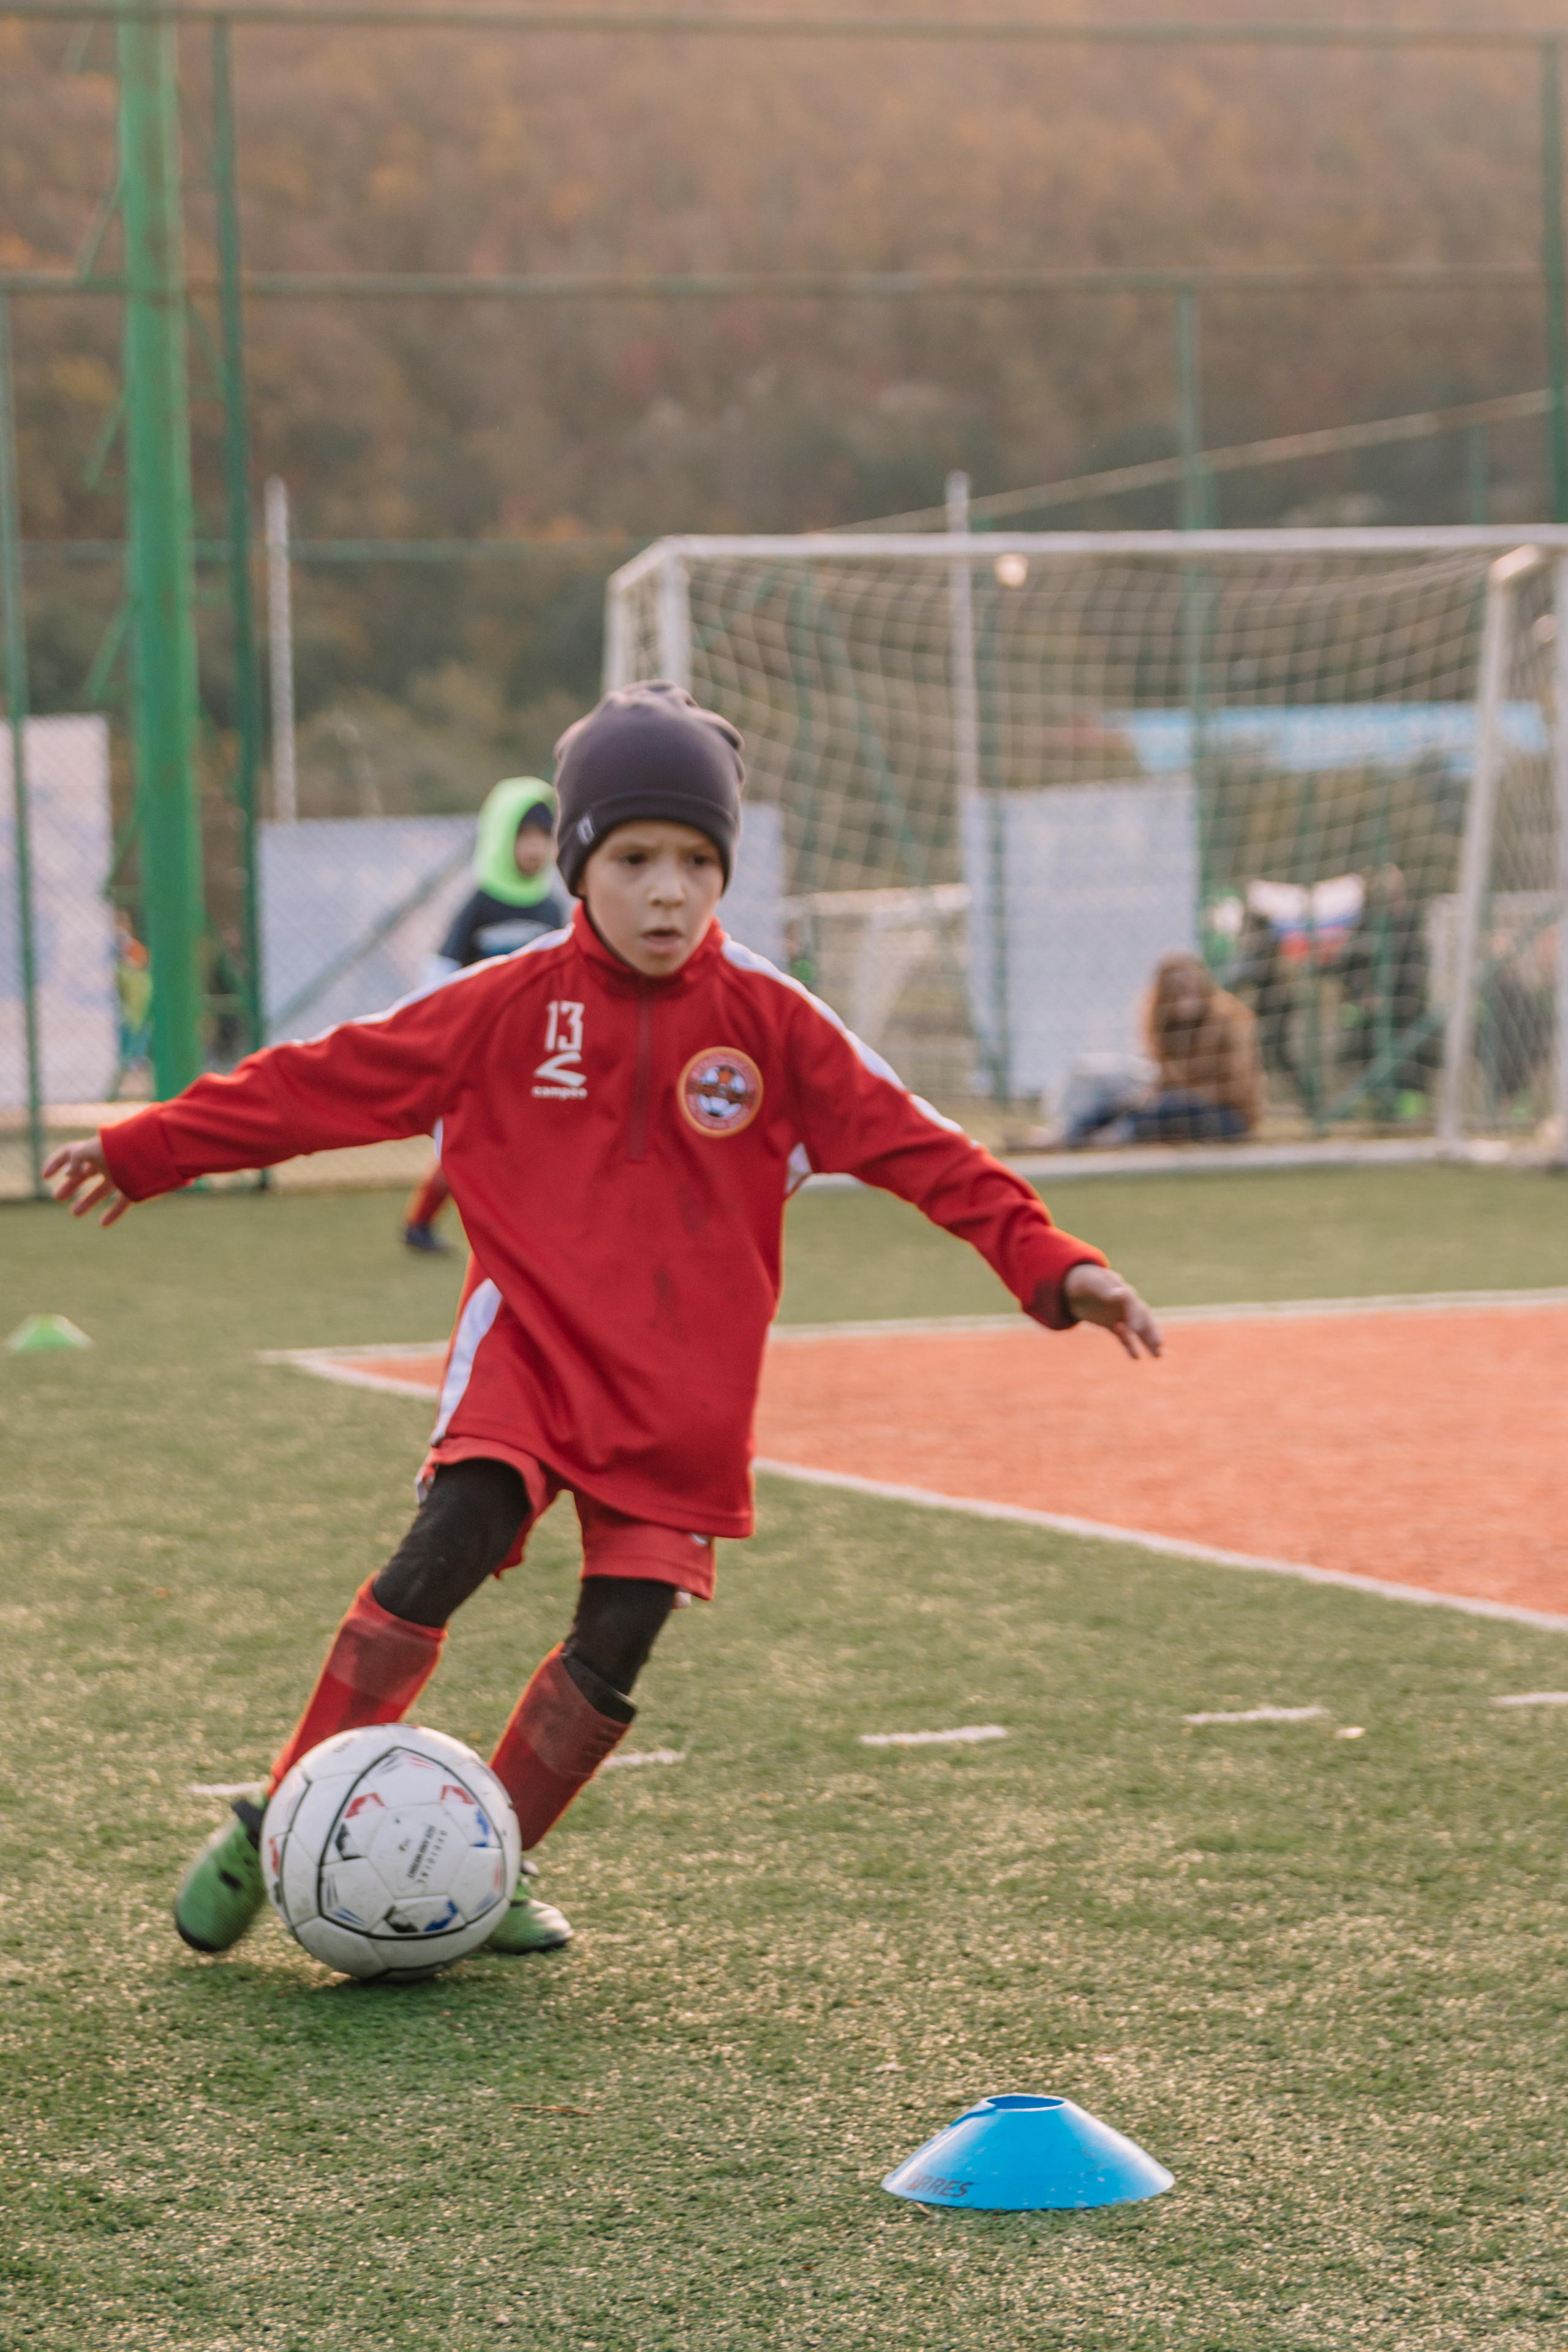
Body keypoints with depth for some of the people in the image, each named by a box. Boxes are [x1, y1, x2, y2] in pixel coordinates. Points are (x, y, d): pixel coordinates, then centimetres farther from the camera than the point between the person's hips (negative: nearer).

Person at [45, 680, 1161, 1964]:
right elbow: (323, 1083, 3)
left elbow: (915, 1146, -3)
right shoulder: (508, 1005, -2)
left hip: (683, 1387, 2)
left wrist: (1054, 1265, -13)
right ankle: (279, 1823, -8)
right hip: (528, 1339, -1)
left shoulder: (769, 1021, -2)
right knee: (452, 1545, -22)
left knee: (615, 1653, -5)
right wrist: (143, 1152, 6)